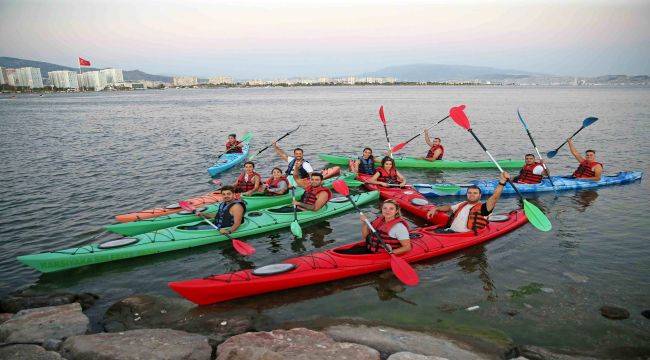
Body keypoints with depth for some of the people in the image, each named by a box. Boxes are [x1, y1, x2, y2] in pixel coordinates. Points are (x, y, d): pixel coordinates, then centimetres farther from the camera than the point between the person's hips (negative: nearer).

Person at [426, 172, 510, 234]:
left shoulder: (482, 208, -1)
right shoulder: (463, 205, 23)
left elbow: (494, 197, -17)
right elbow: (449, 207, 38)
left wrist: (502, 182, -31)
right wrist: (435, 209, 22)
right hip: (449, 231, 7)